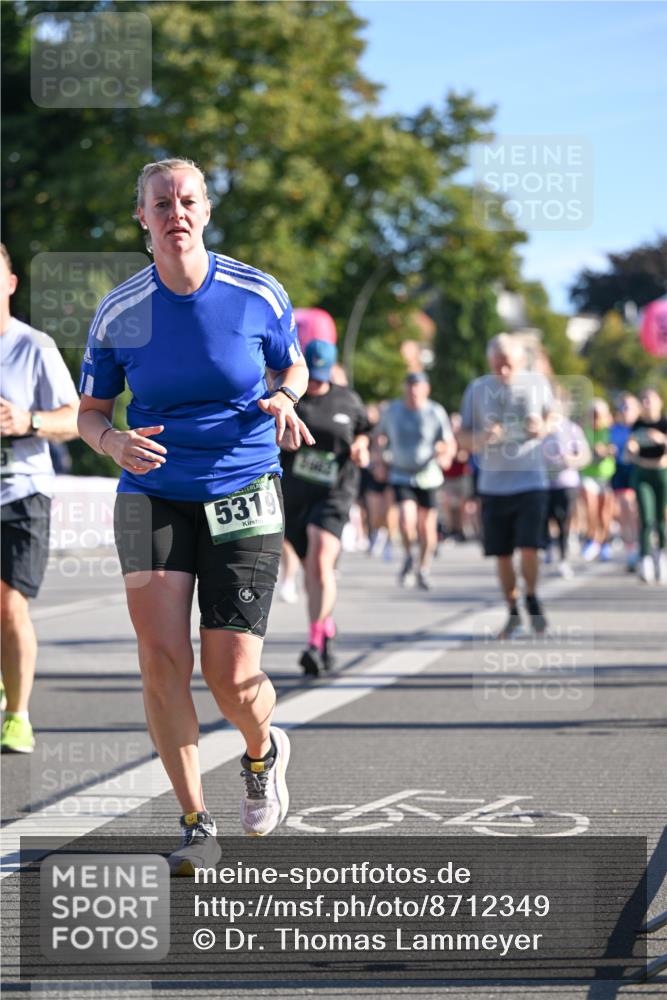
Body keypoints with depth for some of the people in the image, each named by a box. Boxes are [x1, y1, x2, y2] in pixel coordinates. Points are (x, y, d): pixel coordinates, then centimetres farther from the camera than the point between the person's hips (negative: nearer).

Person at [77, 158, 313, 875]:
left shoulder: (259, 295, -3)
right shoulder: (118, 312, -2)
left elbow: (292, 366, 15)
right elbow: (89, 412, 9)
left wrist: (283, 400, -8)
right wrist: (115, 441, -14)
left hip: (244, 498, -1)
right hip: (151, 497, 1)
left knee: (232, 678, -7)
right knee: (161, 659, -13)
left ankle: (263, 754, 31)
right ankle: (197, 827, 1)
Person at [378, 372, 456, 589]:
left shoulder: (436, 412, -4)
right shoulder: (392, 410, 2)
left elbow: (450, 443, -3)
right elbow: (379, 436, 18)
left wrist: (446, 455, -25)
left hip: (428, 476, 0)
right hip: (401, 476, 0)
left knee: (427, 526, 2)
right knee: (406, 518, -20)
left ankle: (423, 569, 23)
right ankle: (408, 557, 7)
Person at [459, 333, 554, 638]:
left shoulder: (537, 383, 2)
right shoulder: (477, 389, 2)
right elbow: (463, 438, 5)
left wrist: (543, 428, -8)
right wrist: (480, 438, -17)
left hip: (531, 483, -1)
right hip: (493, 485, 1)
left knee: (529, 547, -13)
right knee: (502, 554, 4)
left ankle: (532, 599, 14)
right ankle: (513, 613, 22)